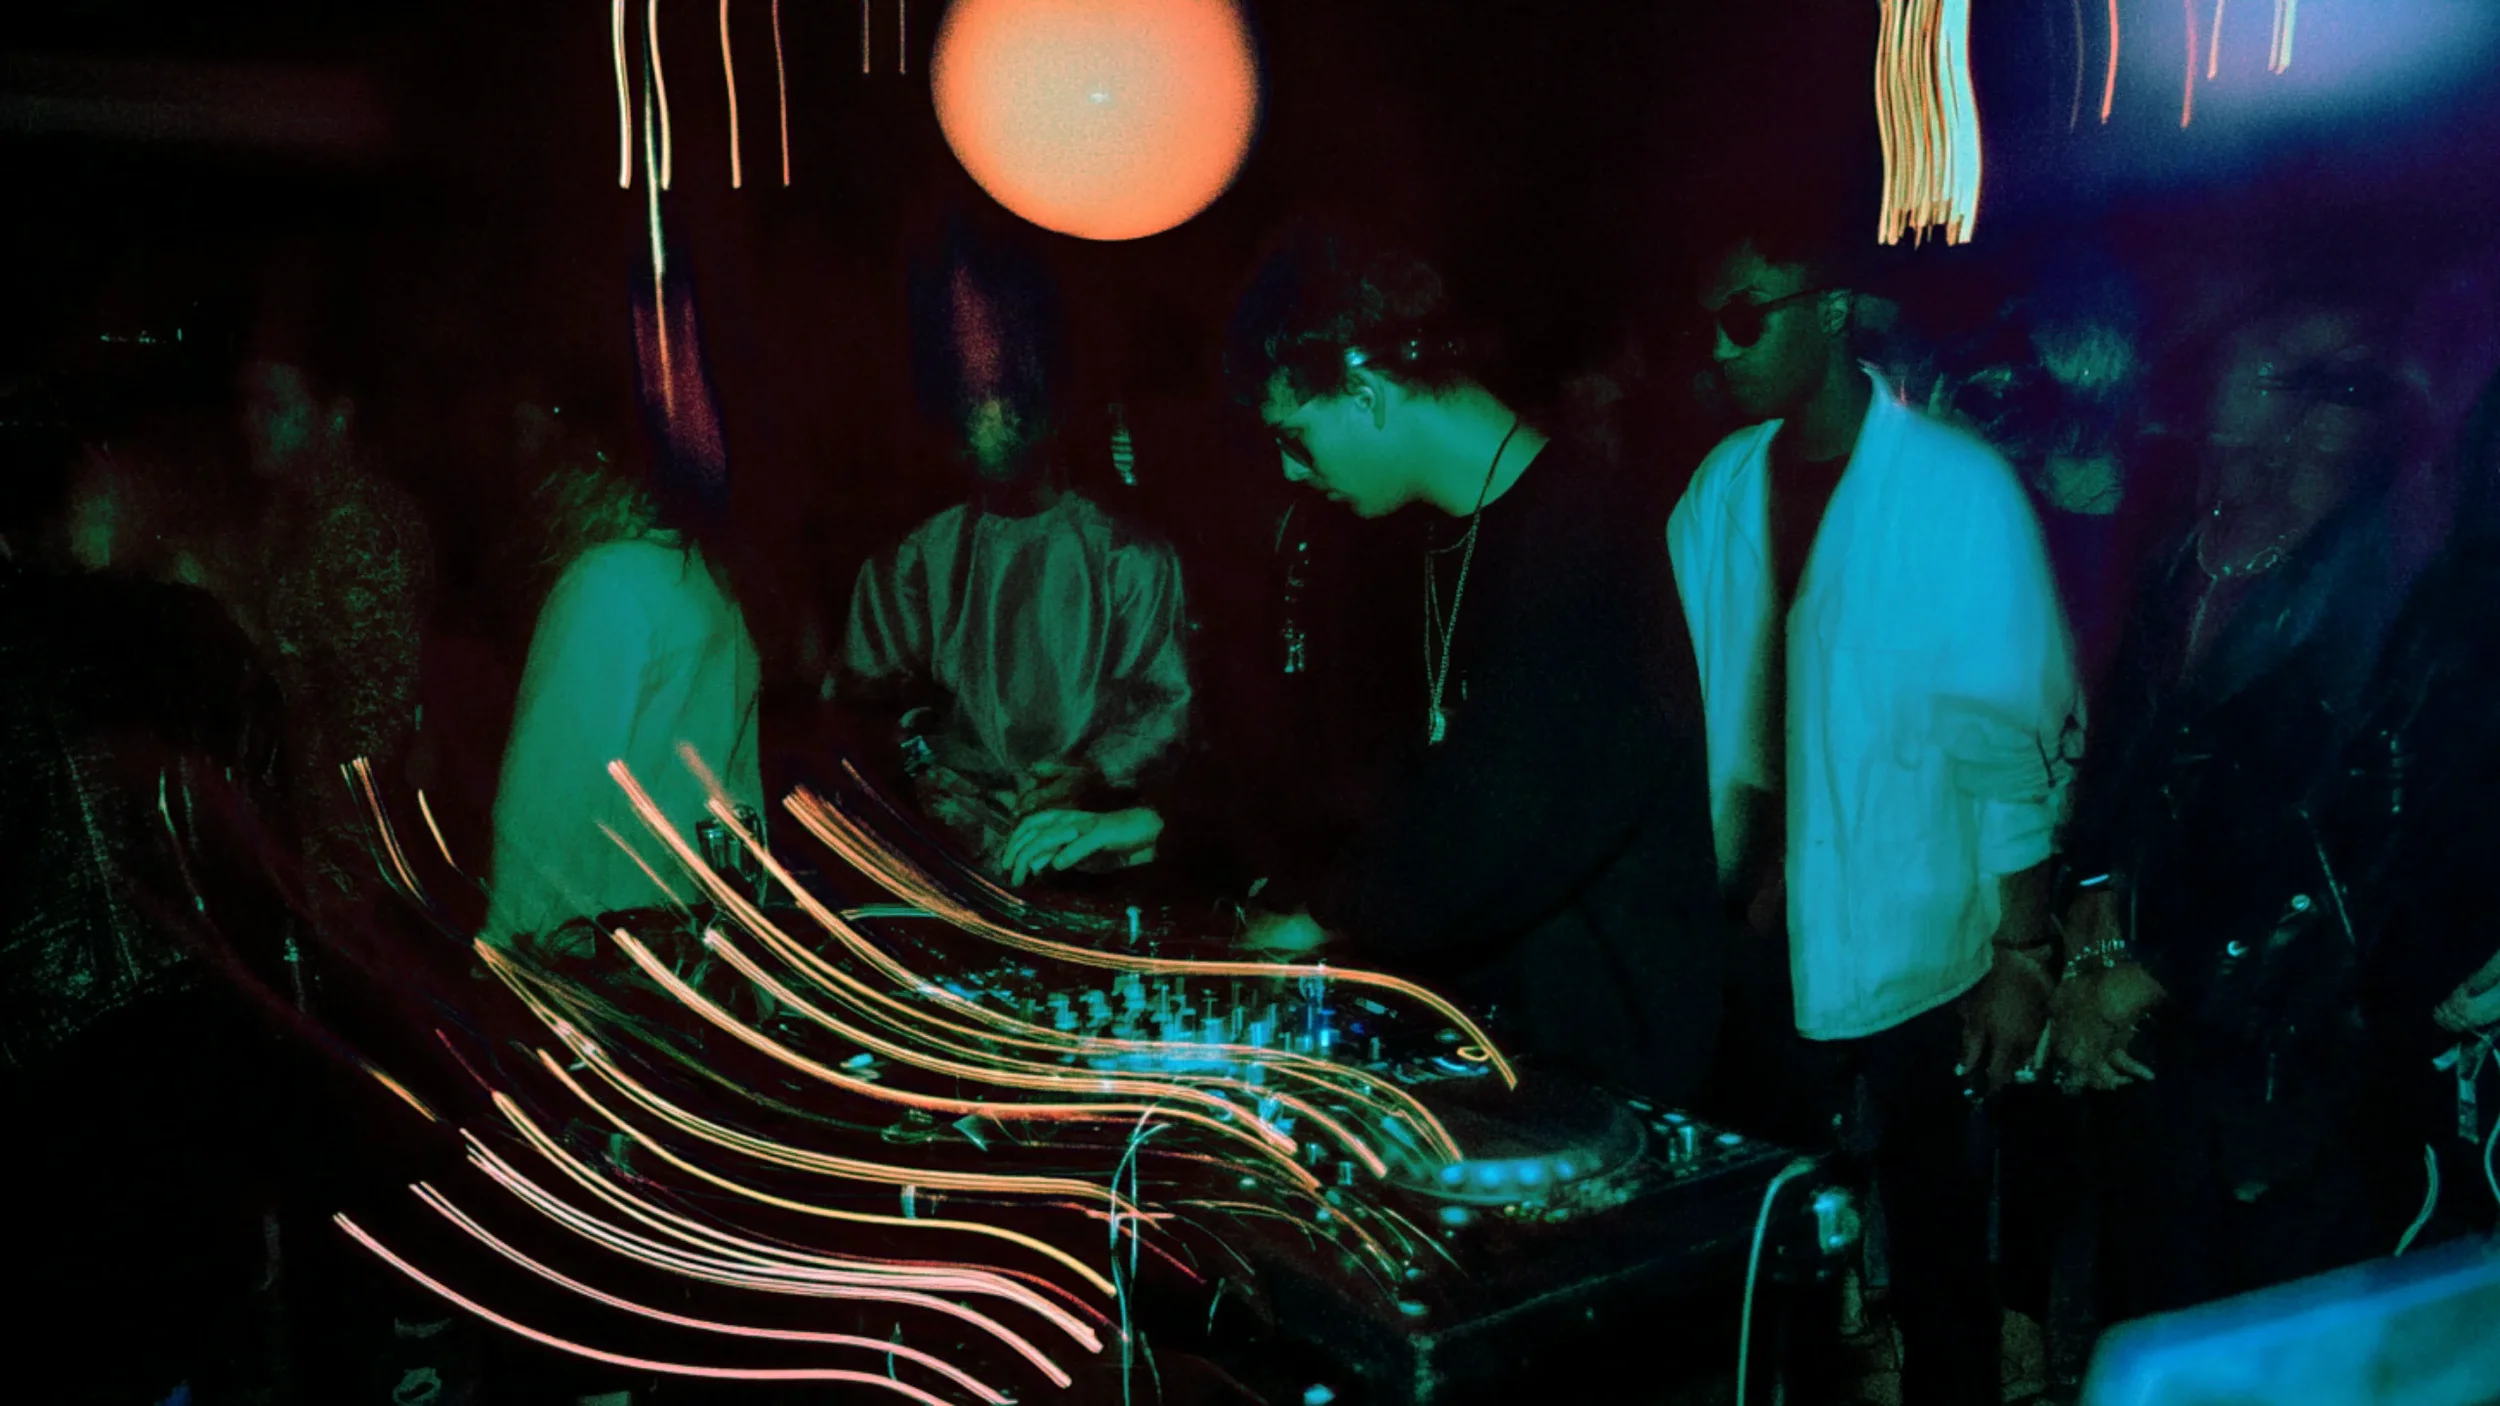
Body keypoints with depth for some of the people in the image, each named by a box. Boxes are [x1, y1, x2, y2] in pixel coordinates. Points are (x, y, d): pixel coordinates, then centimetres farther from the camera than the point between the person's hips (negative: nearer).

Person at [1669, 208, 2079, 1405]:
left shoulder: (1959, 487, -11)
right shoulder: (1720, 486, 3)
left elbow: (2020, 738, -11)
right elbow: (1686, 712, 5)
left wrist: (2023, 955, -13)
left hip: (1910, 954, -4)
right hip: (1765, 941, 4)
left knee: (1933, 1256, 10)